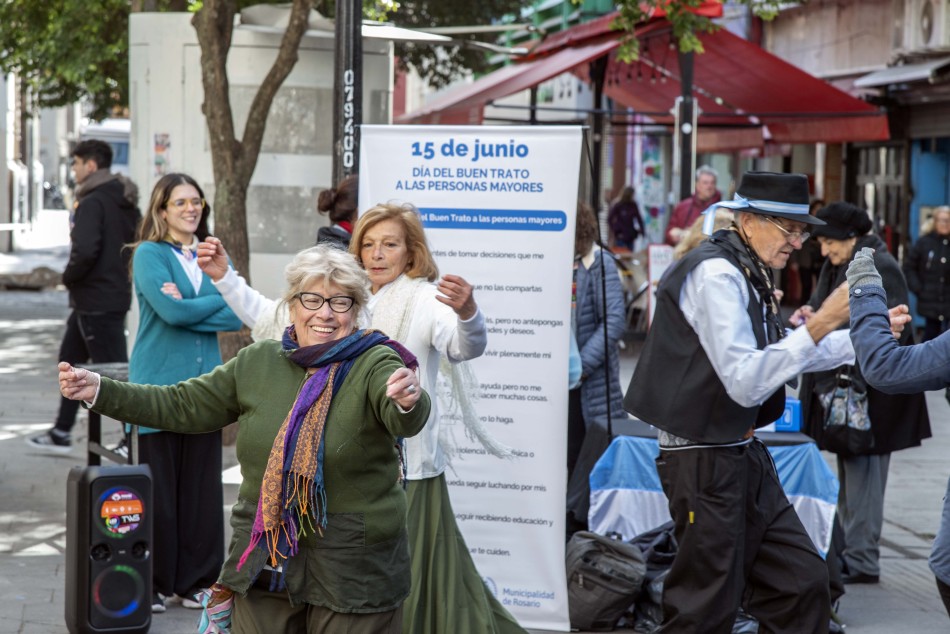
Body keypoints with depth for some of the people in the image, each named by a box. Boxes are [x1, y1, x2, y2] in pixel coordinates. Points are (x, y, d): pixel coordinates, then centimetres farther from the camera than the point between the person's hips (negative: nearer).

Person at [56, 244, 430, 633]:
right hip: (265, 560, 4)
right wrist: (99, 392, 6)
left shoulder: (375, 364, -7)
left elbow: (404, 421, -27)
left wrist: (410, 401, -52)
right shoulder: (257, 363, 7)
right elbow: (182, 406, 13)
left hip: (354, 569, -4)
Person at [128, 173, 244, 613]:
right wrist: (219, 300, -5)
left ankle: (196, 580, 16)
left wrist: (187, 306, -10)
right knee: (159, 487, 1)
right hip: (159, 383, -4)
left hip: (205, 383, 4)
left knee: (203, 485, 6)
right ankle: (153, 584, 11)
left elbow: (238, 316, -1)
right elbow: (170, 311, -16)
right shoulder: (149, 254, -2)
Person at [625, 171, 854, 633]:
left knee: (801, 583, 9)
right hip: (706, 460, -10)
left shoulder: (747, 274, 11)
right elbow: (746, 382, -26)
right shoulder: (716, 274, -18)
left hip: (742, 455, 10)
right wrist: (819, 325, -27)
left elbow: (780, 356, 26)